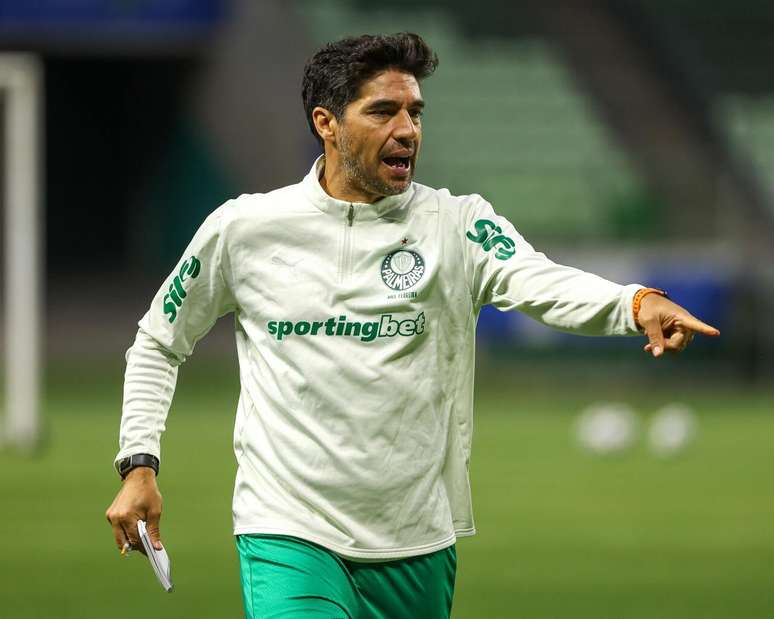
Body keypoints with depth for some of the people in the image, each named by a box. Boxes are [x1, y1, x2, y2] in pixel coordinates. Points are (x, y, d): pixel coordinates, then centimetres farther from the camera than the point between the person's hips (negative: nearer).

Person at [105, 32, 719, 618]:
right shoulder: (242, 228, 1)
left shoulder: (456, 224, 0)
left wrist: (638, 303, -40)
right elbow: (158, 345, 15)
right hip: (288, 532, -2)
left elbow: (541, 282, -20)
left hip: (416, 546, 2)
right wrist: (139, 465, 4)